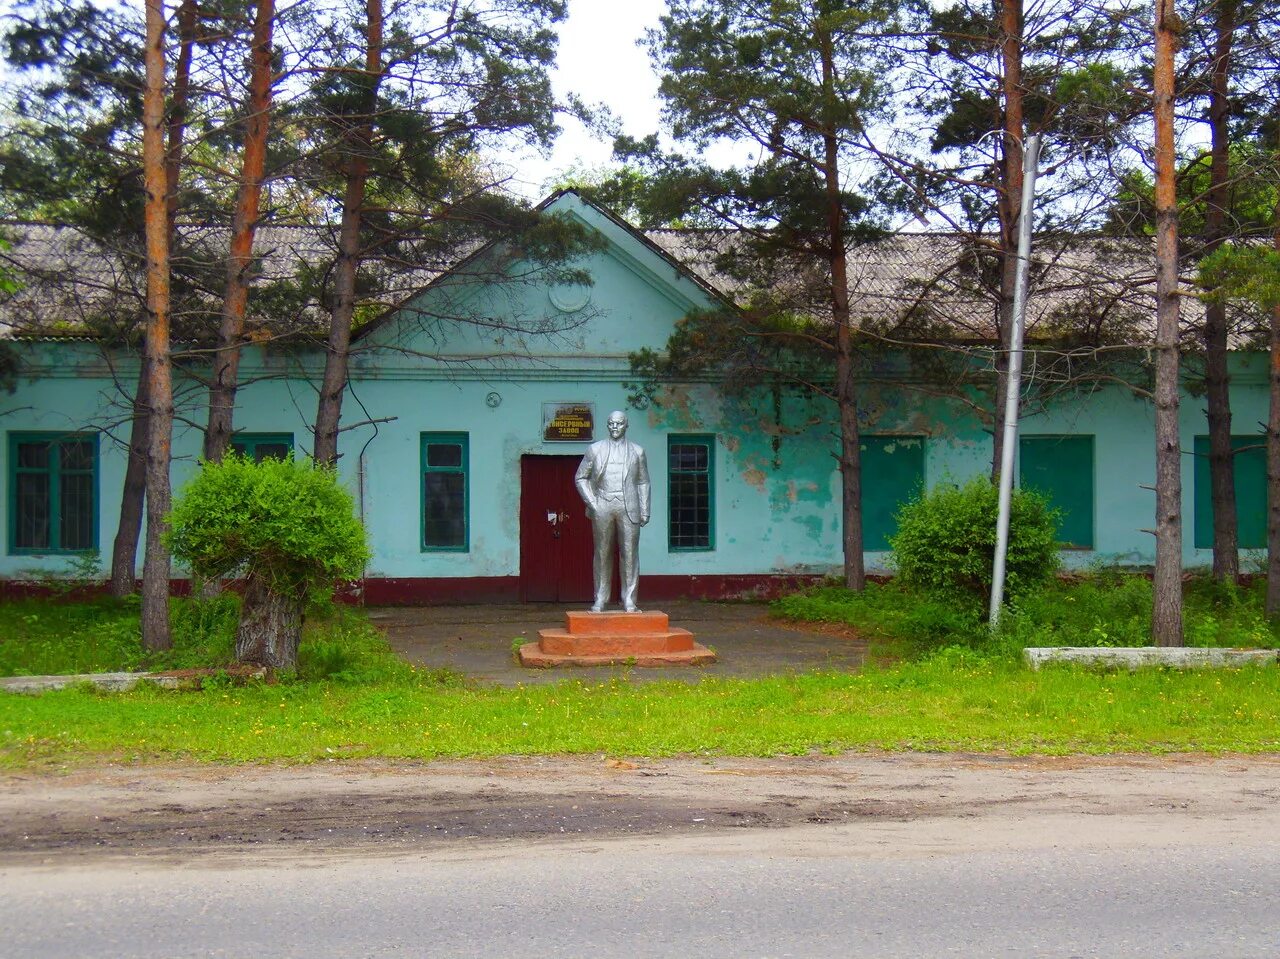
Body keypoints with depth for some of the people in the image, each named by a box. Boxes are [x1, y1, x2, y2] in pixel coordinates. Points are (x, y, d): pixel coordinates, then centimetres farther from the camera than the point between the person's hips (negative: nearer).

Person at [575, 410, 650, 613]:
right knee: (602, 555, 2)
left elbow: (643, 482, 13)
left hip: (628, 509, 0)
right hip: (602, 508, 0)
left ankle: (629, 601, 1)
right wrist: (592, 502, -1)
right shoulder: (595, 449, 10)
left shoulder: (637, 451, 12)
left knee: (629, 555, -3)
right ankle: (600, 601, 7)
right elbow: (580, 477, 11)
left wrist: (645, 511, 6)